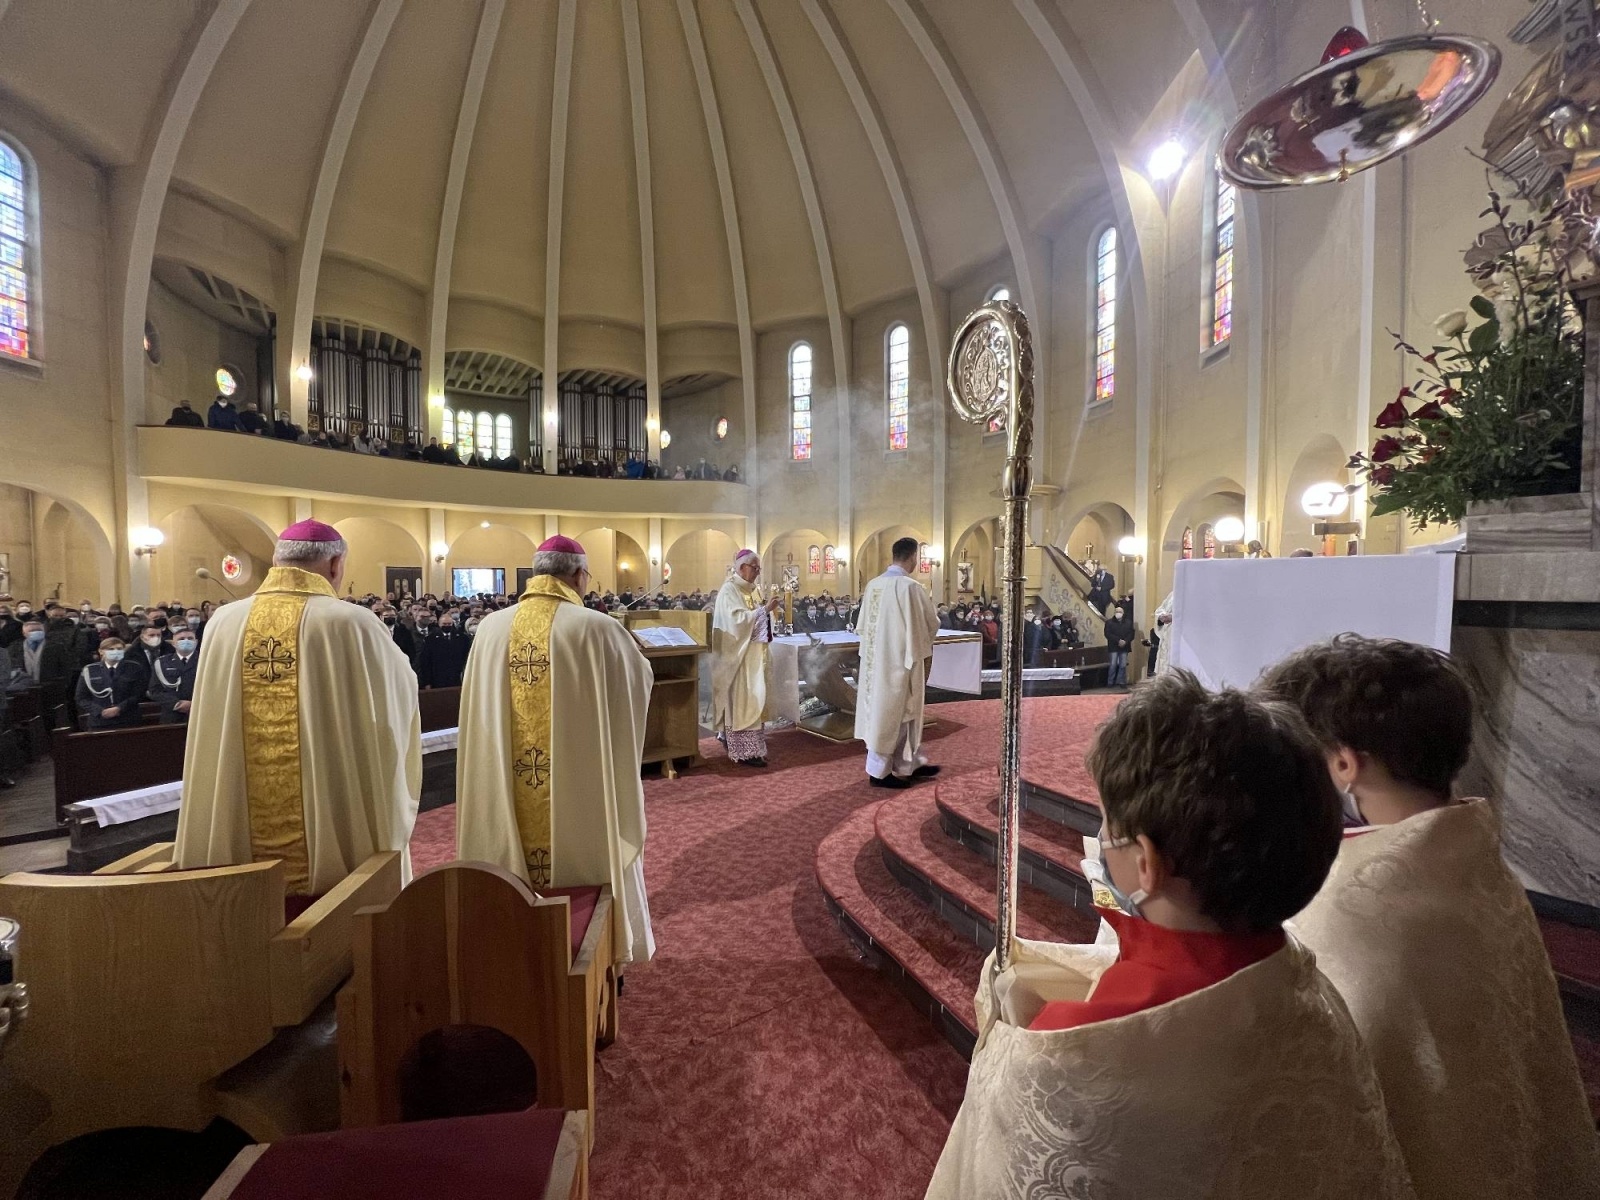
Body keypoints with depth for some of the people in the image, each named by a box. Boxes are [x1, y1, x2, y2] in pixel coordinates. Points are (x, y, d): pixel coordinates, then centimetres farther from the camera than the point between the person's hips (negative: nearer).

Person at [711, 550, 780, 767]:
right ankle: (744, 750, -1)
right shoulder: (729, 590, -12)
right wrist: (765, 609, -25)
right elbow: (738, 620, -24)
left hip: (753, 653, 9)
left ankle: (743, 743, 22)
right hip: (739, 654, -9)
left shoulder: (749, 589, 14)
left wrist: (767, 608, 1)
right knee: (741, 699, -6)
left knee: (751, 698, 12)